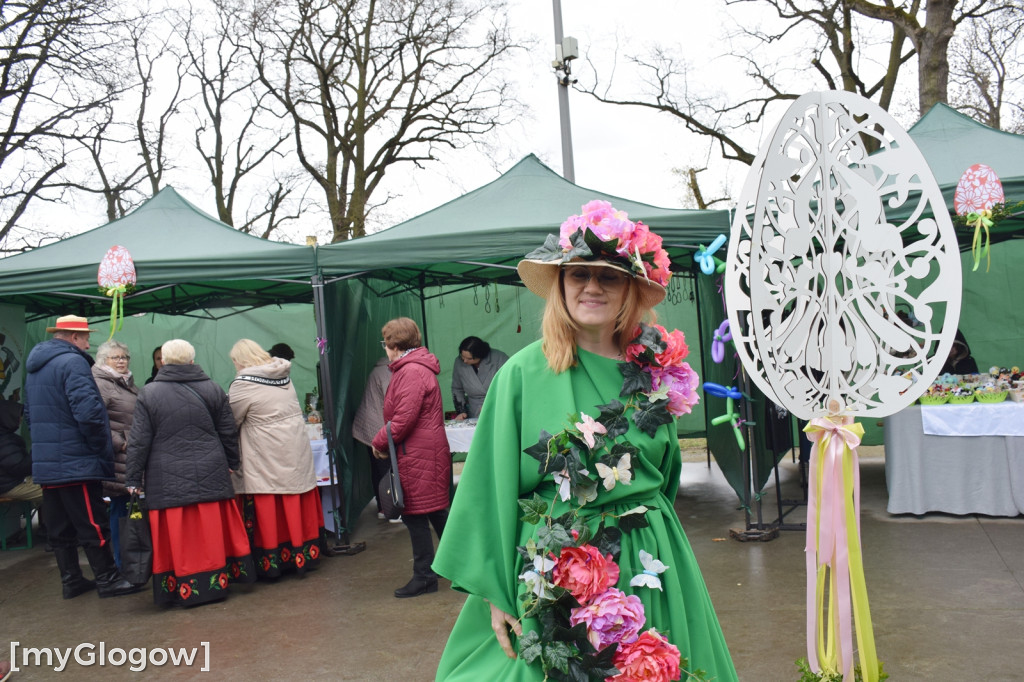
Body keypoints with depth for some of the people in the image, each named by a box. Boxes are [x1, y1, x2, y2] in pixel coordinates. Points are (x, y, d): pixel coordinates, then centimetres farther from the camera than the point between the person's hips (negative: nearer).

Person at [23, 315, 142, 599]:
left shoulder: (35, 367, 16)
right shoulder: (72, 362, -15)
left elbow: (30, 414, 24)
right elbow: (88, 410, -25)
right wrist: (101, 445, -13)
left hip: (46, 461, 9)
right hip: (77, 462, -9)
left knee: (60, 527, 13)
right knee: (92, 524, -1)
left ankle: (71, 580, 21)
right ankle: (107, 580, 5)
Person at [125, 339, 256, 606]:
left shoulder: (148, 394, -3)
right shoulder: (212, 389, 3)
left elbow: (139, 441, -3)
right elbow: (229, 433, 7)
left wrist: (132, 480, 4)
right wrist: (230, 464, 19)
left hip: (168, 481, -2)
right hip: (211, 475, 2)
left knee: (177, 537, 3)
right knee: (211, 533, 10)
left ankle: (184, 590, 7)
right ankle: (216, 582, 17)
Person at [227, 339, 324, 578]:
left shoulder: (243, 384, -12)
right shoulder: (284, 377, 8)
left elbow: (230, 422, -5)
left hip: (267, 461, -7)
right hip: (297, 453, 7)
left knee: (270, 512, 2)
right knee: (296, 509, 14)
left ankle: (271, 563, 9)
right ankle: (303, 556, 23)